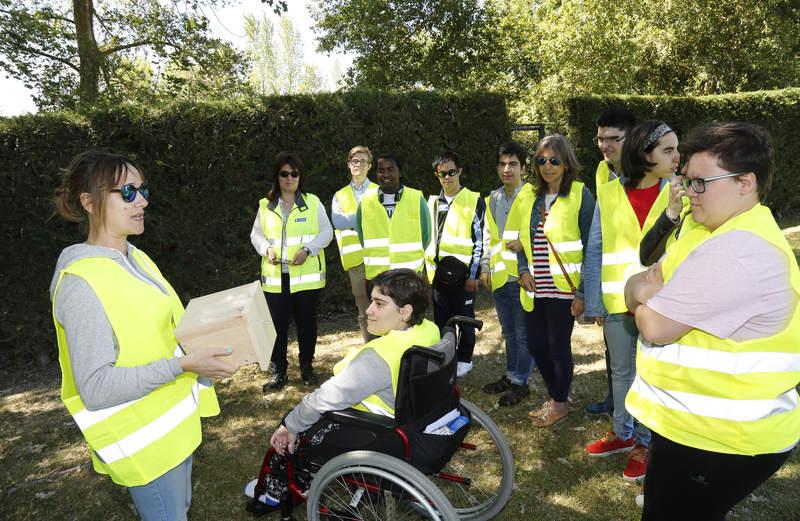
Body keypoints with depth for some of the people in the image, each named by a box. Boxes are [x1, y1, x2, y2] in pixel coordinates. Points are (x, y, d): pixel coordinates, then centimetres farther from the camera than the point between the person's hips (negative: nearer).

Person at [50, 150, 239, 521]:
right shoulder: (81, 282, -23)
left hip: (175, 418, 8)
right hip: (144, 435, -8)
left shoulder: (135, 258, 5)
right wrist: (182, 365, -29)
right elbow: (95, 388, -25)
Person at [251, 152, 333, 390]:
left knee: (307, 321, 10)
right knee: (277, 324, 3)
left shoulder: (313, 202, 1)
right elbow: (256, 234, 12)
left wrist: (308, 249, -14)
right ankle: (277, 372, 15)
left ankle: (307, 367, 26)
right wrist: (266, 249, -9)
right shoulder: (265, 206, 5)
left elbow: (327, 232, 0)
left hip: (307, 275, -1)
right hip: (275, 277, 1)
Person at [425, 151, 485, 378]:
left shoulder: (474, 201, -5)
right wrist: (425, 268, 12)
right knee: (441, 320, 12)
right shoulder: (433, 202, 11)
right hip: (438, 272, 5)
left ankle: (464, 359, 24)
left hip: (463, 273, -4)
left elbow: (480, 240, -7)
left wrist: (473, 274, -10)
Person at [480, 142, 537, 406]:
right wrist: (485, 266, 13)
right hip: (499, 277, 7)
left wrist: (525, 243, -21)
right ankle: (511, 374, 32)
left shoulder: (533, 196, -8)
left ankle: (520, 382, 17)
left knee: (523, 333, 5)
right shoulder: (492, 200, 13)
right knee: (509, 332, 19)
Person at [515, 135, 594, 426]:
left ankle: (559, 404, 25)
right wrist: (523, 270, -1)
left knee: (558, 347, 3)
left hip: (563, 289, -6)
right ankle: (555, 397, 34)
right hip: (535, 290, 6)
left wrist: (583, 293, -13)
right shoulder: (532, 198, 11)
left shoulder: (580, 195, -6)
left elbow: (590, 247, -9)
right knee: (536, 345, 12)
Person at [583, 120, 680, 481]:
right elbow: (595, 252, 0)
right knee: (621, 372, 17)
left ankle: (644, 442, 31)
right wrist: (594, 303, 0)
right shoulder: (609, 195, -3)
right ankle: (622, 433, 38)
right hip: (619, 301, 1)